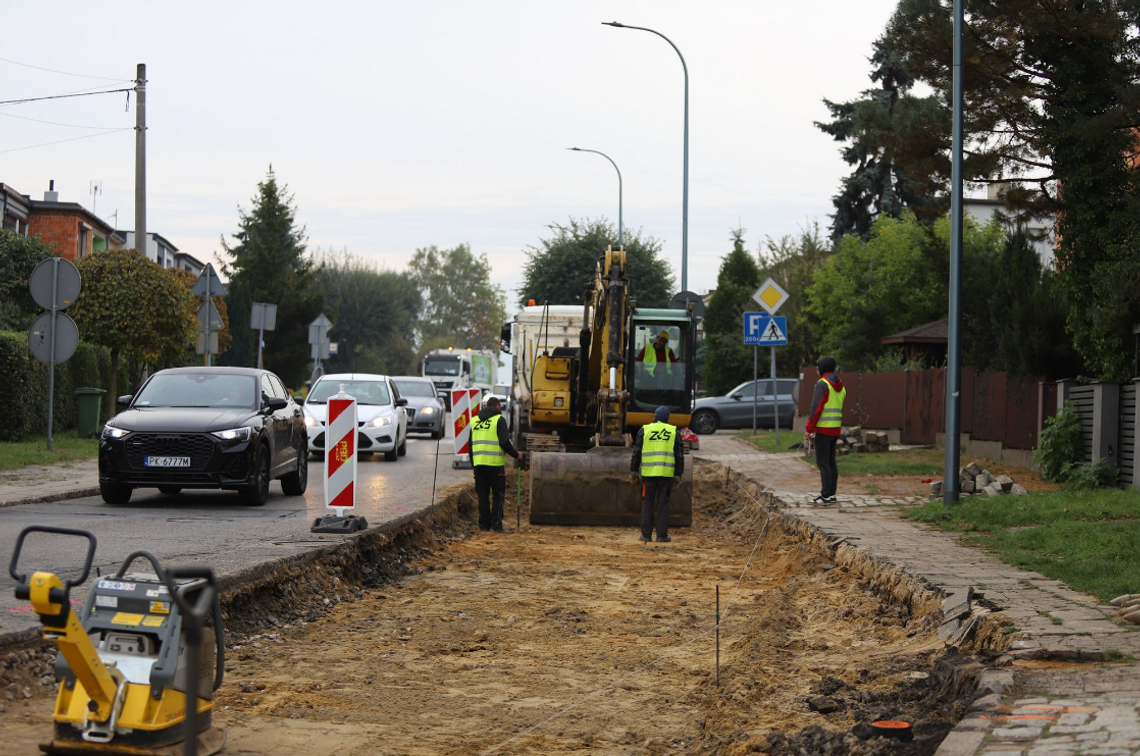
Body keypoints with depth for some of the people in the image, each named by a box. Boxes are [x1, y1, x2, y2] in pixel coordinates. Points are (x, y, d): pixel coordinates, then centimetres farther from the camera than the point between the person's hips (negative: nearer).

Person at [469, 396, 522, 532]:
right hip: (495, 463, -5)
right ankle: (496, 524, -5)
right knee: (498, 495, 1)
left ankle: (484, 524, 9)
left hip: (478, 463, 5)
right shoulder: (499, 420, -4)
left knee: (483, 495, 10)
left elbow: (470, 445, 18)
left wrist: (473, 464, 24)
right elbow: (504, 442, -13)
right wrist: (516, 455, 1)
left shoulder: (475, 421, 15)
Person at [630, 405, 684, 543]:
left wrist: (634, 471, 10)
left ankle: (646, 534, 5)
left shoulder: (645, 430, 5)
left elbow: (636, 452, 3)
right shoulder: (673, 431, 8)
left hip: (648, 473, 0)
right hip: (666, 473, 0)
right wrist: (678, 474, 10)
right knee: (663, 503, 3)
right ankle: (662, 535, 1)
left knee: (647, 503, 6)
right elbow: (679, 455, 6)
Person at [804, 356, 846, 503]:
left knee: (822, 462, -7)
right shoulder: (840, 386, 13)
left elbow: (816, 408, -18)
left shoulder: (822, 384, -13)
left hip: (823, 429, -8)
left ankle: (826, 495, -9)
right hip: (836, 429, 8)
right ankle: (832, 493, 14)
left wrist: (808, 429, -13)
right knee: (831, 461, 12)